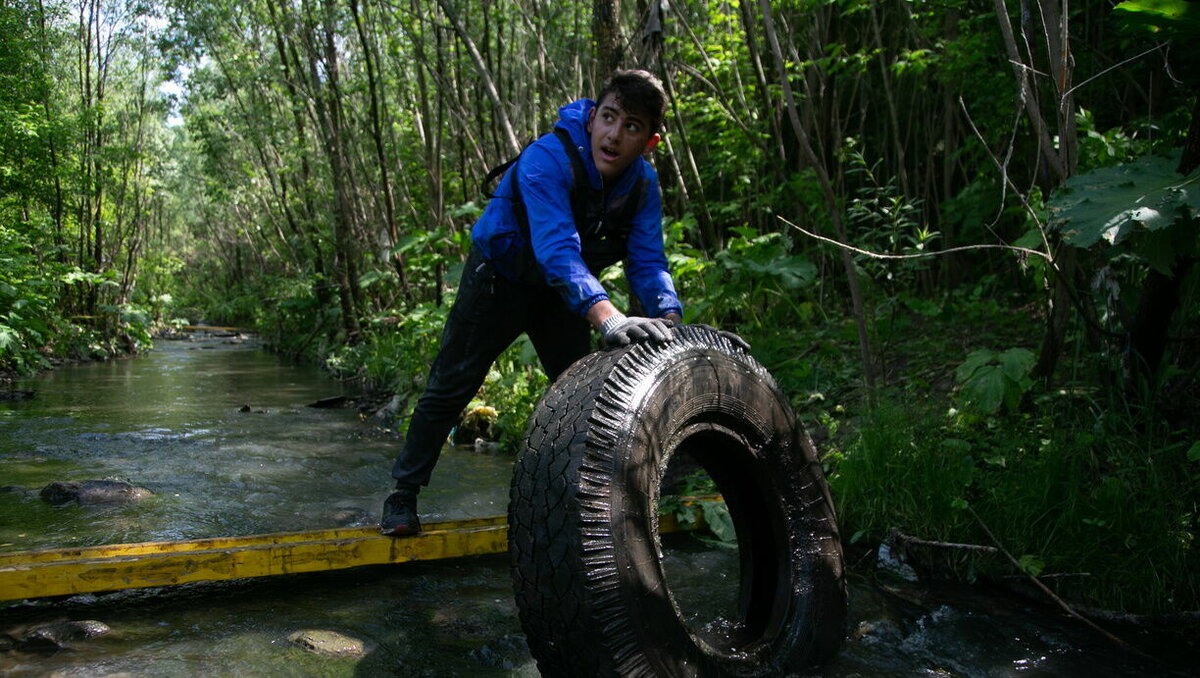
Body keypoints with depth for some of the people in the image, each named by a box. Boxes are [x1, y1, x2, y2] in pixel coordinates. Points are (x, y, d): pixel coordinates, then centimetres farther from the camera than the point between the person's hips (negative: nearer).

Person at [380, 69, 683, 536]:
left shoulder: (643, 183, -17)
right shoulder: (547, 160, -36)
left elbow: (647, 261, -20)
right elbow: (557, 250, -49)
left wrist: (670, 323, -40)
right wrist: (608, 318, -63)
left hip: (562, 290, 5)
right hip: (499, 276, -5)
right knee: (451, 387, -3)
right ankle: (403, 496, 9)